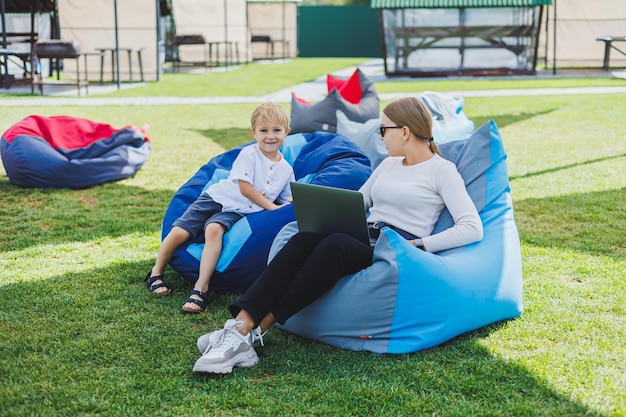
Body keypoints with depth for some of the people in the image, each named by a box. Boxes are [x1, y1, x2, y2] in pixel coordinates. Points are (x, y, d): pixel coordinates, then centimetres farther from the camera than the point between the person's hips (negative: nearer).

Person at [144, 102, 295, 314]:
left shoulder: (286, 169, 8)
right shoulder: (249, 154, -5)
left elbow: (287, 200, 17)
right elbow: (245, 187, -11)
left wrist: (290, 204, -8)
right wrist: (271, 206, -13)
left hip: (237, 212, 1)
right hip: (217, 198, -1)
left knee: (214, 229, -33)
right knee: (179, 232, -17)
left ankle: (201, 288, -35)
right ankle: (156, 273, 8)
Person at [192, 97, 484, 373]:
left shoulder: (442, 170, 3)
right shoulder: (389, 164, 24)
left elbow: (473, 228, -8)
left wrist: (416, 245, -17)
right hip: (362, 242, 6)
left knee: (335, 245, -37)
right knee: (304, 239, -28)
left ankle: (255, 330, -37)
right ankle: (240, 325, -41)